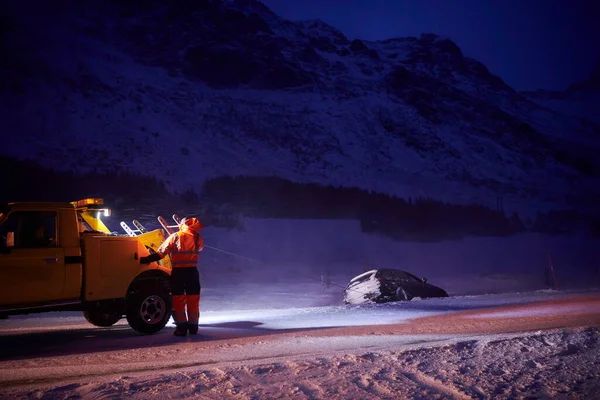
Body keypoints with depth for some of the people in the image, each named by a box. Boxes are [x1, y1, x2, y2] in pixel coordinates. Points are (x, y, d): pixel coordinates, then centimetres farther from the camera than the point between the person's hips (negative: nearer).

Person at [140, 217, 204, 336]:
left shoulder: (175, 237, -4)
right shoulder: (198, 238, 1)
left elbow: (160, 253, -7)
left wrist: (145, 260, -2)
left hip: (178, 272, -2)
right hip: (192, 271, 2)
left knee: (178, 300, 6)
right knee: (193, 300, 11)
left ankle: (182, 327, 2)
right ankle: (193, 326, 15)